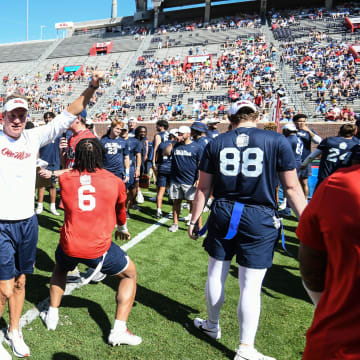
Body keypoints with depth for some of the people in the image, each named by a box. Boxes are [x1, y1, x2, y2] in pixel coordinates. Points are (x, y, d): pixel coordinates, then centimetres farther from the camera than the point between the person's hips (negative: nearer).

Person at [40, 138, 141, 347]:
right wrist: (123, 229, 37)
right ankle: (119, 331, 15)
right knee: (130, 274, 21)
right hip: (99, 249, -3)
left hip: (69, 247, 3)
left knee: (60, 268, 38)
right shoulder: (115, 181, 0)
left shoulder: (65, 179, 0)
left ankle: (52, 316, 43)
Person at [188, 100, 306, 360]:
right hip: (260, 220, -2)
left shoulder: (216, 144, 4)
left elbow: (203, 188, 5)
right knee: (250, 286, 7)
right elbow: (292, 187, -3)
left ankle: (212, 325, 41)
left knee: (216, 273, 20)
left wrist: (194, 220, 14)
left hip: (223, 216, 3)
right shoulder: (277, 141, -3)